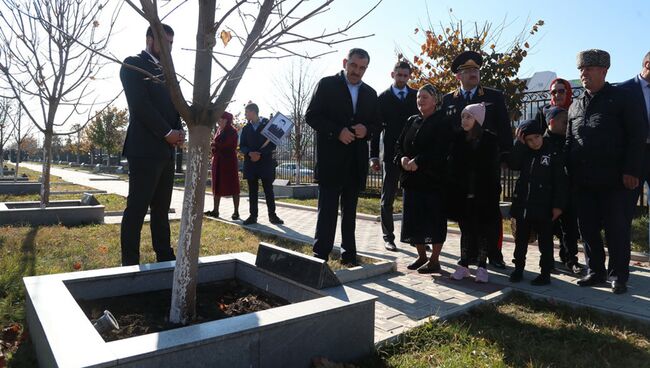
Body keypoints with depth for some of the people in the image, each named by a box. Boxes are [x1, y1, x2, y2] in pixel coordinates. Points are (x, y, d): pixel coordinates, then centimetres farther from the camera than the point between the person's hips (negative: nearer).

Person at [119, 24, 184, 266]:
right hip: (144, 148, -7)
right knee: (137, 208, -4)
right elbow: (140, 104, -12)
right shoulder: (133, 64, -1)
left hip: (166, 150, 7)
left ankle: (165, 257, 14)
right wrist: (167, 133, -12)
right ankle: (130, 262, 3)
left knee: (161, 208, 9)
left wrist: (178, 131, 0)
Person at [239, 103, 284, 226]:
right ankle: (253, 216, 8)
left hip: (266, 162, -3)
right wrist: (250, 153, -13)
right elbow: (242, 146, 8)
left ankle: (272, 215, 7)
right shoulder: (246, 128, 13)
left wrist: (260, 154, -14)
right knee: (252, 190, 4)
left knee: (268, 190, 0)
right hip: (250, 163, 3)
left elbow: (273, 144, -4)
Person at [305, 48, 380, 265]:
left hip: (356, 161, 5)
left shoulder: (370, 93, 14)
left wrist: (366, 130, -7)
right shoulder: (327, 84, 1)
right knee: (327, 210, -5)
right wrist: (337, 132, -18)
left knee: (350, 211, 12)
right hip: (330, 159, -5)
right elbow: (311, 116, -6)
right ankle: (320, 256, 1)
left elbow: (376, 124, 16)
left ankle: (349, 254, 21)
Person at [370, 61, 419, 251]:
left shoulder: (416, 96, 9)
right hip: (392, 154, -2)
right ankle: (388, 236, 13)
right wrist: (374, 156, -6)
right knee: (388, 197, 3)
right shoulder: (383, 98, 4)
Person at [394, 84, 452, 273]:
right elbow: (399, 144, 12)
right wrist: (402, 158, -8)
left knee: (435, 219, 0)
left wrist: (418, 161, -21)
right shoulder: (411, 121, 15)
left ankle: (434, 260, 11)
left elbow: (440, 151, -15)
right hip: (411, 179, 6)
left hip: (433, 179, -6)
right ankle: (421, 256, 23)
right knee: (414, 218, 8)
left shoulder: (442, 123, -3)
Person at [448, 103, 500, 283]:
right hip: (462, 194, 2)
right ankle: (463, 265, 19)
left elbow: (493, 169, -5)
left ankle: (482, 267, 18)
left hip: (483, 195, -2)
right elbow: (453, 167, 1)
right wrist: (453, 191, -7)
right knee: (466, 230, 10)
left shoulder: (490, 140, -3)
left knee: (482, 230, 7)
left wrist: (492, 193, -11)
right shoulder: (458, 139, 3)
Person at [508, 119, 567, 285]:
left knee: (545, 241, 6)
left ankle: (545, 273, 16)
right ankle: (518, 268, 27)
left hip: (543, 207, -5)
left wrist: (558, 205, -12)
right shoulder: (525, 153, 9)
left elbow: (560, 182, -7)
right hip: (522, 204, 5)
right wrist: (520, 143, -10)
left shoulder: (553, 154, -5)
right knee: (521, 239, 14)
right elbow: (513, 165, -9)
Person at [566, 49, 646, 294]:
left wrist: (631, 171, -13)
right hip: (583, 182, 5)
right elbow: (568, 142, 16)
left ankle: (620, 276, 16)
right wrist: (570, 173, 6)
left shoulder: (621, 98, 1)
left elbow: (638, 135, -4)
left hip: (615, 181, -4)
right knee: (588, 229, 9)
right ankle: (596, 272, 22)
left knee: (617, 230, 2)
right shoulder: (575, 106, 15)